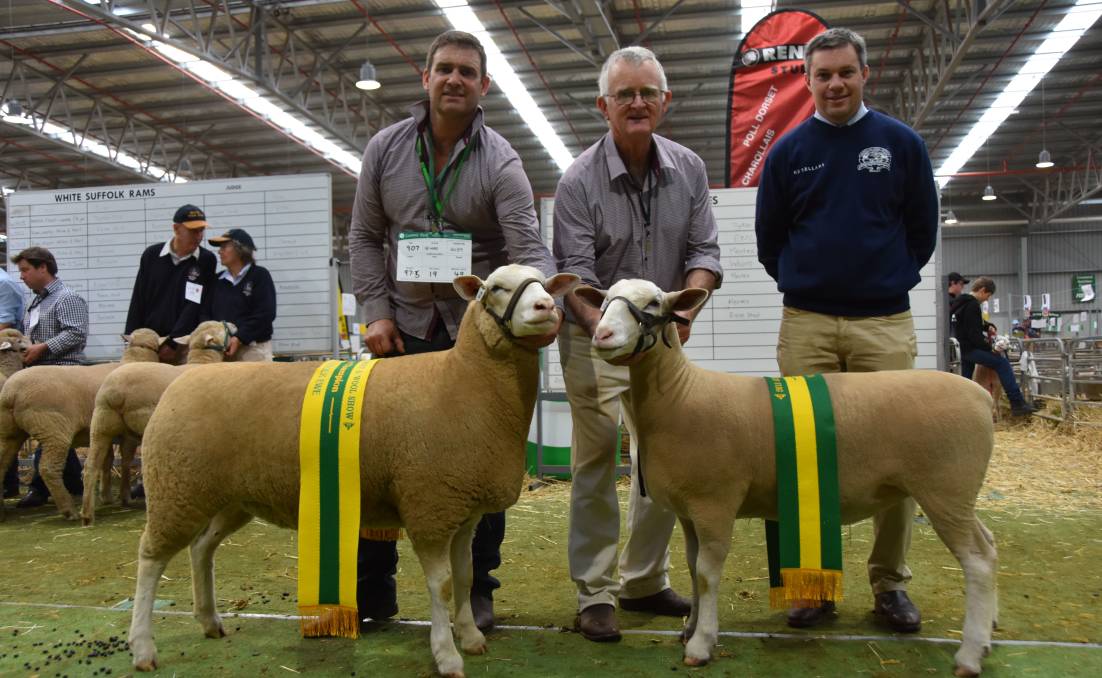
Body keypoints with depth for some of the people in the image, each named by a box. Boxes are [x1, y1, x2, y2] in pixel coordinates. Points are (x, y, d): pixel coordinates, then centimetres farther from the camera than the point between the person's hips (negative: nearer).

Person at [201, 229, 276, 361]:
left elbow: (266, 314, -9)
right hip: (221, 349, 4)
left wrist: (239, 338, -16)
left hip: (254, 348, -4)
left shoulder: (260, 275, 1)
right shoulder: (217, 280, 17)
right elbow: (205, 312, 15)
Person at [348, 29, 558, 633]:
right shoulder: (386, 148, 3)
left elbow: (528, 248, -16)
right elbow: (365, 237, 7)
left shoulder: (500, 162, -7)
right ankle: (371, 591, 20)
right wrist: (374, 311, -3)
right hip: (404, 329, 2)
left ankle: (477, 592, 22)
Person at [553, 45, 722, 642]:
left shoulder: (689, 169, 1)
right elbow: (575, 273, -17)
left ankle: (645, 581, 24)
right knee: (596, 462, -4)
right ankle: (594, 594, 7)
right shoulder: (579, 180, -12)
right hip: (594, 335, -4)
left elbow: (704, 251, 0)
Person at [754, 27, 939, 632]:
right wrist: (802, 284, 10)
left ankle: (890, 583, 16)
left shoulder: (902, 143, 7)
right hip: (805, 325, 1)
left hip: (885, 323, 0)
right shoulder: (788, 151, 8)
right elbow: (768, 237, 14)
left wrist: (888, 281, 9)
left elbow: (922, 229, 12)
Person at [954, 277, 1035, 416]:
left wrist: (987, 326, 13)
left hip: (963, 347, 11)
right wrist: (990, 348, -19)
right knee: (1003, 364, -16)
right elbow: (974, 335, -22)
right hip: (971, 347, -11)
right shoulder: (973, 305, -16)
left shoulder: (963, 303, 15)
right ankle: (1017, 403, -22)